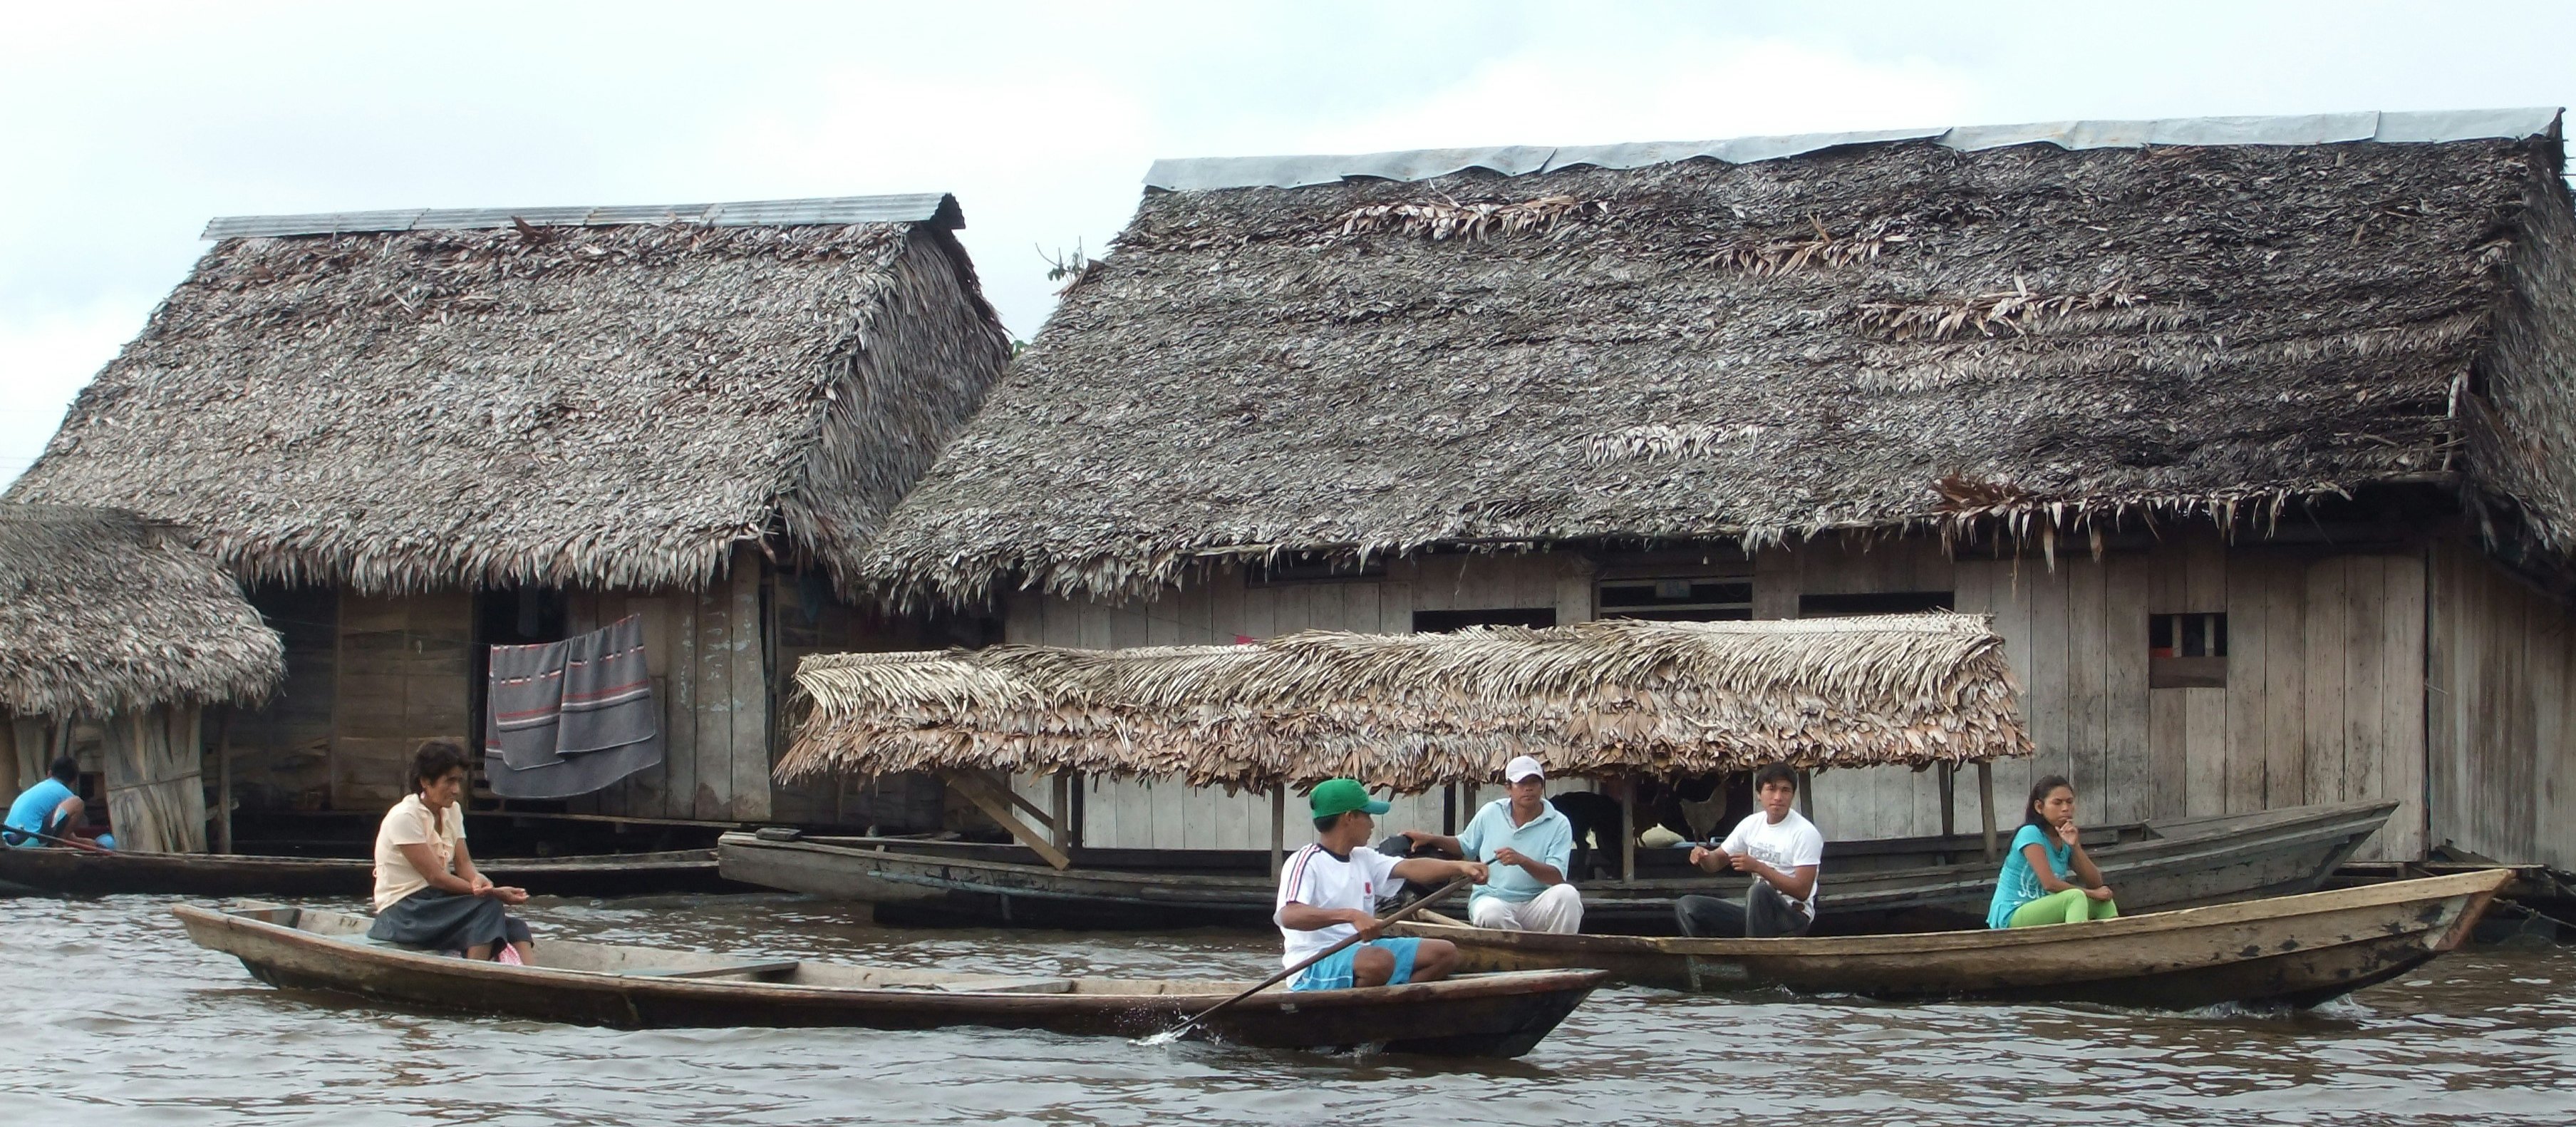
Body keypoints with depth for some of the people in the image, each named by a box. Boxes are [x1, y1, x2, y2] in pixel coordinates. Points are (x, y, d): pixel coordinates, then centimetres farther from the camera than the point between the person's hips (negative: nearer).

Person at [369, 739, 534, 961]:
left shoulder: (453, 811, 11)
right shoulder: (403, 818, -15)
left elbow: (463, 862, 4)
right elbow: (434, 876, -18)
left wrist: (477, 880, -22)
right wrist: (494, 893, -22)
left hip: (437, 901, 7)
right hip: (403, 912, -7)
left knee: (515, 928, -19)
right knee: (487, 907, -30)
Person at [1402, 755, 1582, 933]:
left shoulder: (1559, 824, -1)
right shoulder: (1491, 813, 9)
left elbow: (1556, 877, -12)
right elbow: (1464, 846, 26)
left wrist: (1522, 860, -26)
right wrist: (1431, 839, 11)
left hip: (1535, 905, 0)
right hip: (1492, 898, 0)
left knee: (1567, 894, -32)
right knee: (1489, 914, -37)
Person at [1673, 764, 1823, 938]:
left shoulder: (1805, 833, -12)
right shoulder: (1752, 824, 7)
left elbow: (1802, 891, -18)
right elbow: (1718, 860, 16)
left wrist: (1758, 867, -25)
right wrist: (1704, 857, -10)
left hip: (1794, 916, -7)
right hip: (1756, 915, 7)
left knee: (1758, 890, -39)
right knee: (1686, 906, -8)